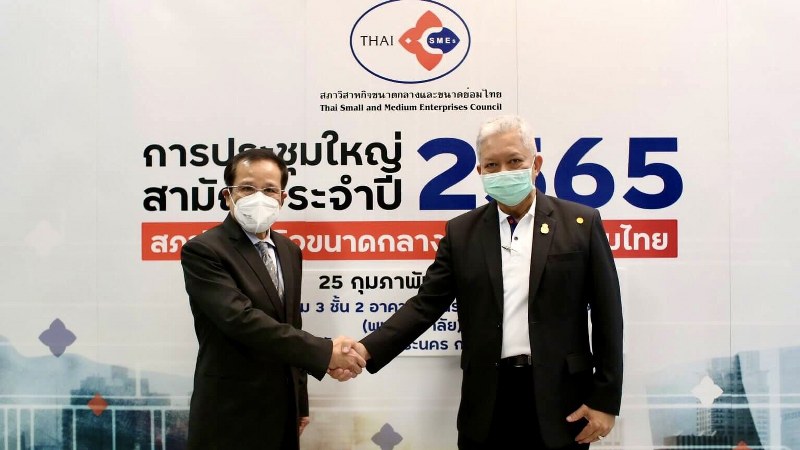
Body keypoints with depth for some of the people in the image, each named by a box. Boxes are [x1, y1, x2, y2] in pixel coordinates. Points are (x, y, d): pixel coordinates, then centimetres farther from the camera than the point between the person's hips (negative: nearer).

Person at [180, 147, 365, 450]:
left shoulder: (289, 251, 8)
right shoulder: (203, 251, -15)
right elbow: (241, 320, -26)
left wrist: (300, 401, 13)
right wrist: (325, 352, -27)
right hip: (232, 418, -6)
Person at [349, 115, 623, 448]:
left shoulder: (581, 224, -1)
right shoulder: (461, 232, 4)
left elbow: (606, 315, 0)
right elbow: (426, 305, 0)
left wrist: (604, 399, -3)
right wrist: (368, 350, -14)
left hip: (559, 399, -1)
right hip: (488, 401, 2)